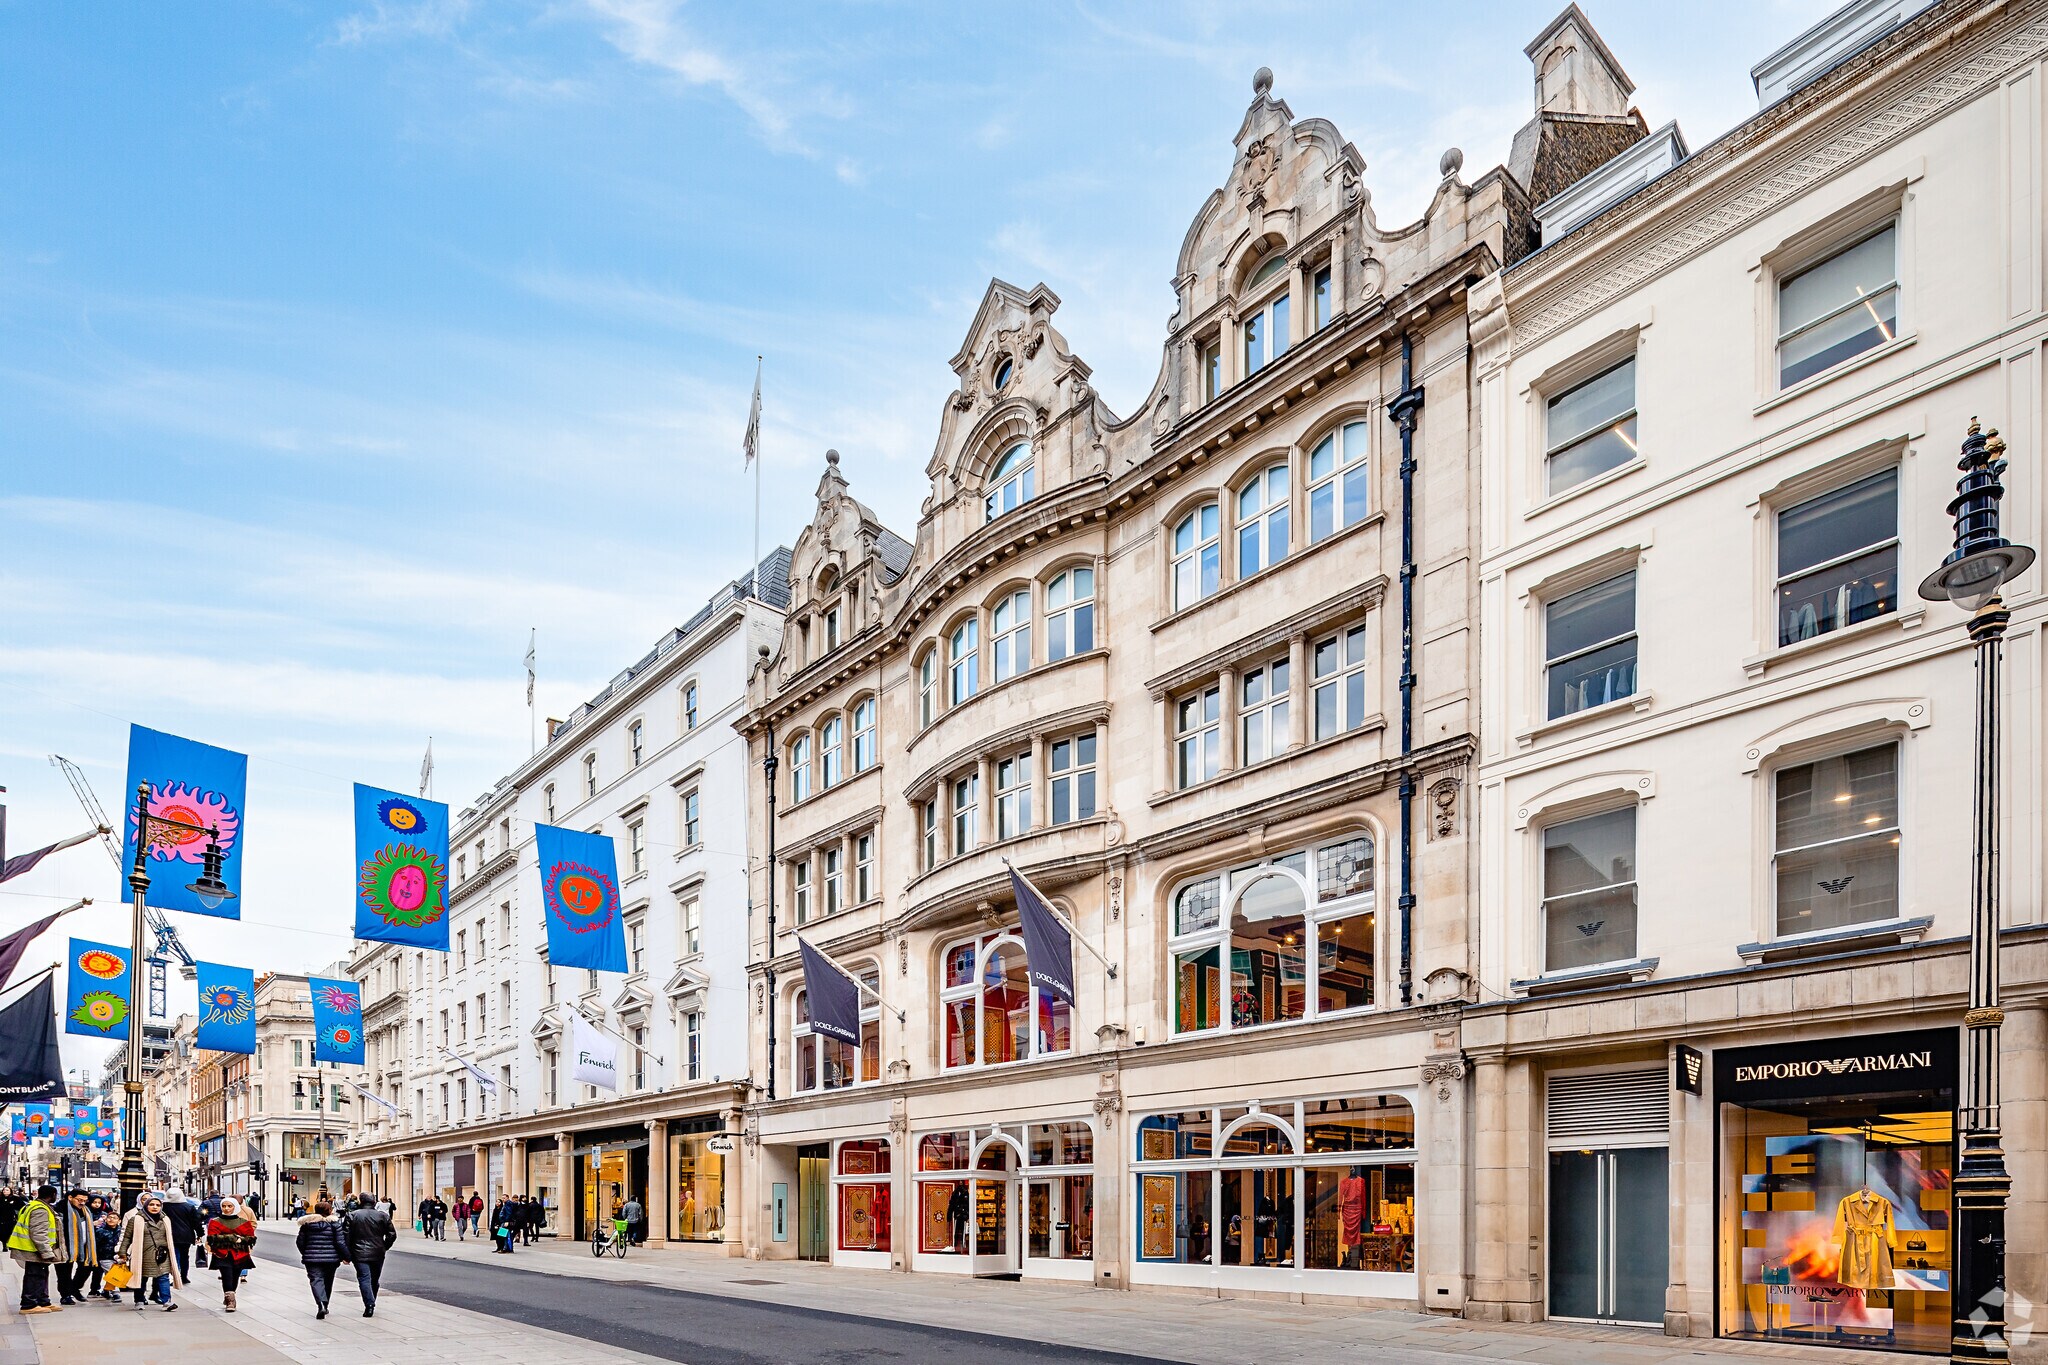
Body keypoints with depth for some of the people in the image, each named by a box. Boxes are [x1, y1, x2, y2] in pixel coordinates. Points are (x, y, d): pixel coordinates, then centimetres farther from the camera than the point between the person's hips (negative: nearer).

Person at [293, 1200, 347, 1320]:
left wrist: (305, 1254, 23)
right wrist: (346, 1256, 1)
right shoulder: (334, 1222, -5)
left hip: (311, 1257, 0)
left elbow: (300, 1241, 7)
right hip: (331, 1258, 0)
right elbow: (340, 1242, -9)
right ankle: (324, 1306, 27)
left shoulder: (307, 1223, 3)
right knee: (328, 1282, 17)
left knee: (316, 1280, -6)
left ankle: (321, 1304, -28)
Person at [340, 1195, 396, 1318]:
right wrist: (384, 1247, 14)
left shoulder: (352, 1216, -2)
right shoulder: (382, 1216, 2)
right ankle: (371, 1305, 26)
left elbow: (345, 1236, -5)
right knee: (374, 1280, 16)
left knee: (364, 1279, -5)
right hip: (377, 1254, 2)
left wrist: (347, 1255, 0)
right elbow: (392, 1234, 1)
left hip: (360, 1254, -2)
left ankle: (369, 1304, -19)